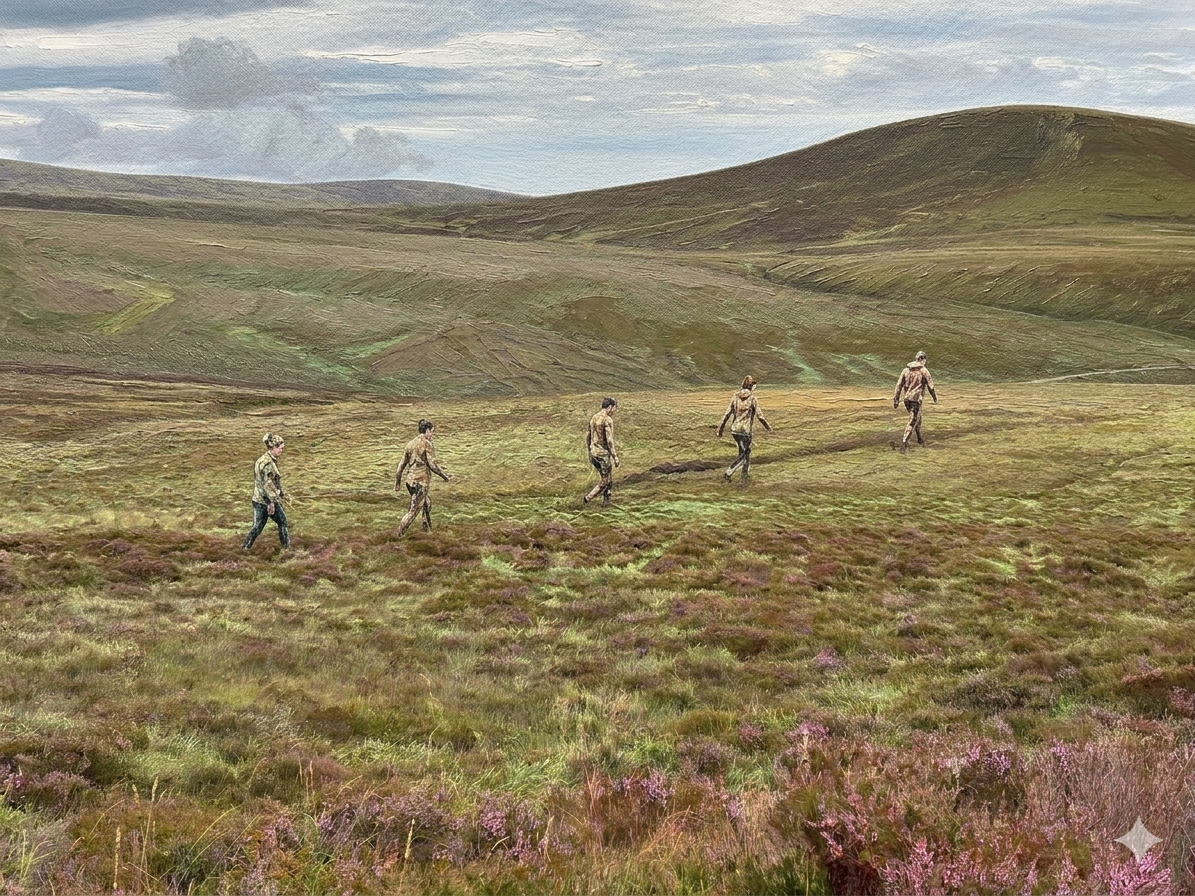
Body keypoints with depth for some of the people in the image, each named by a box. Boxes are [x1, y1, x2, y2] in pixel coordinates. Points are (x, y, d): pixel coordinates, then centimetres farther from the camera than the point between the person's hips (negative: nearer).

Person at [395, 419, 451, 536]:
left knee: (427, 506, 23)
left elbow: (402, 464, 12)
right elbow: (432, 465, -15)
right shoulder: (428, 444, -12)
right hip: (422, 480, -8)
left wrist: (398, 481, 19)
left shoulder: (411, 443, 9)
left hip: (410, 479, 8)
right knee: (414, 509, -3)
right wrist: (445, 476, -3)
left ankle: (428, 531, 30)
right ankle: (400, 534, -6)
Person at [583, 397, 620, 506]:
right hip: (603, 453, -8)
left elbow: (588, 436, 15)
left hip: (593, 452, 8)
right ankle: (587, 499, 0)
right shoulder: (608, 420, -17)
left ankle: (606, 501, 21)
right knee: (605, 482, 3)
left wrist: (589, 452, 24)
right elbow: (609, 440, -20)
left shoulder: (593, 418, 9)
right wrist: (615, 457, -15)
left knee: (604, 478, 20)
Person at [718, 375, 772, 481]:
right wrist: (768, 427, 9)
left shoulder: (735, 396, 1)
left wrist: (720, 429, 6)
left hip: (734, 429, 6)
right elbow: (760, 416, -8)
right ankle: (728, 473, -11)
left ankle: (744, 475, 28)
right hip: (745, 430, -6)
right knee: (743, 455, 4)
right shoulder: (752, 399, -12)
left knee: (746, 451, 22)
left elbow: (727, 414, 0)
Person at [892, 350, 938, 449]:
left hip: (907, 399, 6)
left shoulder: (906, 369, 6)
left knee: (917, 418, 23)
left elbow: (899, 385, 5)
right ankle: (904, 441, -17)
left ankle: (920, 439, 35)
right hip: (916, 399, -6)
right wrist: (935, 398, 12)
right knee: (913, 421, -5)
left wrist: (896, 400, 8)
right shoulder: (924, 370, -8)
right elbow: (930, 386, -4)